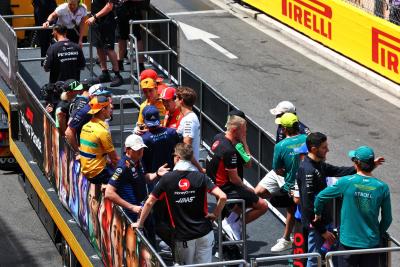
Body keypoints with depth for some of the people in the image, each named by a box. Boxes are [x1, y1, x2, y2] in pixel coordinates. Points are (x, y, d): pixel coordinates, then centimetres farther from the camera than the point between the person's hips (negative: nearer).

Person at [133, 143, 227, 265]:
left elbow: (149, 202, 1)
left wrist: (139, 223, 14)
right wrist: (215, 214, 2)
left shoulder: (167, 179, -5)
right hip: (204, 232, 0)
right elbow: (222, 197, -15)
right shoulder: (201, 177, -6)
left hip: (183, 237, 0)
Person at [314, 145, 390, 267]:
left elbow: (320, 197, -2)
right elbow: (387, 219, 1)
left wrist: (318, 214, 17)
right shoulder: (382, 187, -8)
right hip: (371, 243, 1)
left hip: (348, 242, -1)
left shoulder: (346, 182, -12)